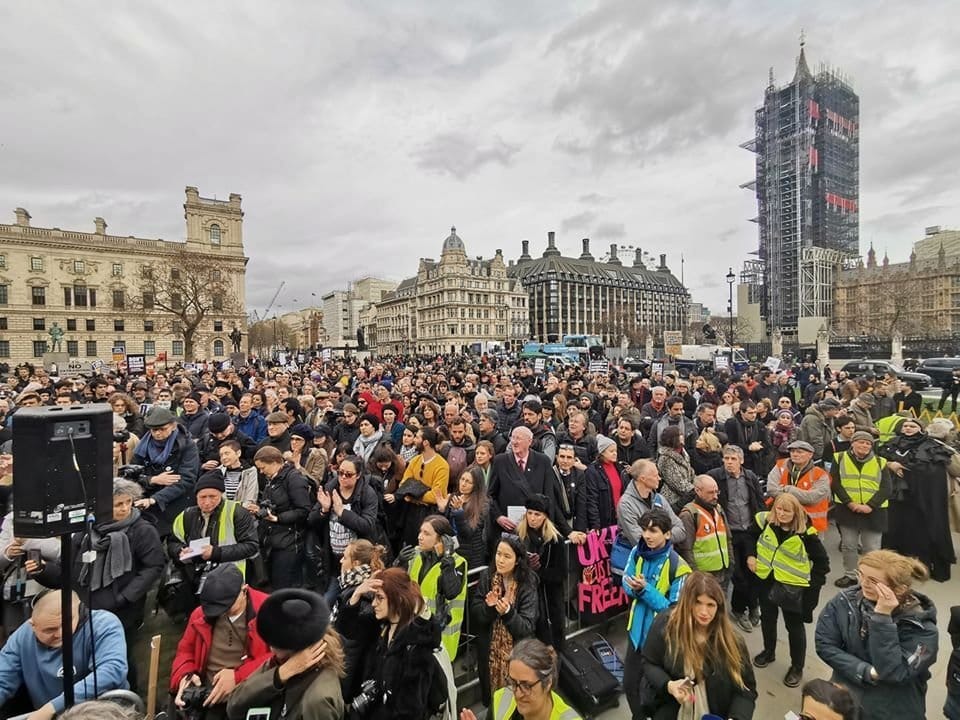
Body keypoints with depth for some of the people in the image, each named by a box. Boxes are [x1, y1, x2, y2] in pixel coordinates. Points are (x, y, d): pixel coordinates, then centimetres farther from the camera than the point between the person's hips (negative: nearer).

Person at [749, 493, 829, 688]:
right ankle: (768, 651, 44)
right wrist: (750, 556, 2)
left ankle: (797, 667, 29)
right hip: (767, 581, 4)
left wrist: (812, 583, -9)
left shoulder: (804, 533, -19)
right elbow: (750, 537, 11)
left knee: (794, 626, 10)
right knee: (767, 619, 21)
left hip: (793, 586, -4)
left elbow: (822, 561, -8)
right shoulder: (765, 522, -9)